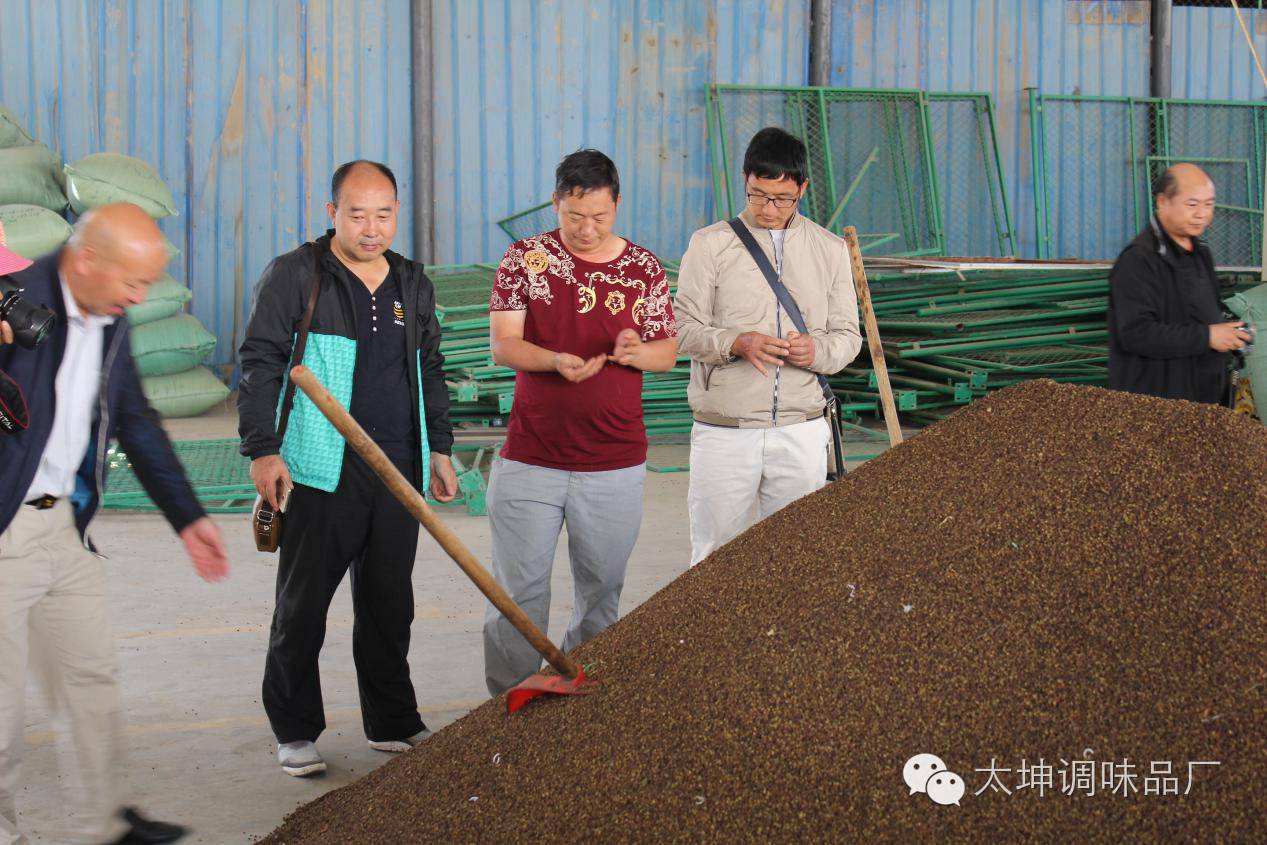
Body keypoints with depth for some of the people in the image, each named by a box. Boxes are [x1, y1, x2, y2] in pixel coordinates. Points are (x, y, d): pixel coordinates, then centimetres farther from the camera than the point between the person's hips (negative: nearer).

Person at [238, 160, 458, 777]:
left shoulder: (413, 284, 14)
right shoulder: (294, 275, -2)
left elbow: (431, 370, 23)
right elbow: (260, 363, -5)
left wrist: (440, 448, 19)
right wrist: (263, 449, -12)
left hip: (399, 471, 5)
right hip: (322, 471, -5)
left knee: (390, 603, 11)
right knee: (302, 604, 1)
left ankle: (393, 723, 22)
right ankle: (295, 732, 13)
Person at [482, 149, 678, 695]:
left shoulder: (644, 267, 6)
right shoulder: (525, 258, 1)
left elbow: (668, 353, 9)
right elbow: (503, 344, -4)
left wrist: (638, 351, -15)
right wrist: (557, 361, -24)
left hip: (615, 464, 2)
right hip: (529, 459, -2)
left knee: (602, 590, 11)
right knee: (518, 591, 1)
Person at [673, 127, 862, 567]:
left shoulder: (830, 249, 9)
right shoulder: (709, 244, 0)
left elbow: (848, 335, 11)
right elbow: (686, 327, -2)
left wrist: (817, 349, -13)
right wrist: (737, 343, -21)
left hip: (802, 432, 2)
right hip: (724, 431, -2)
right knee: (714, 556, 4)